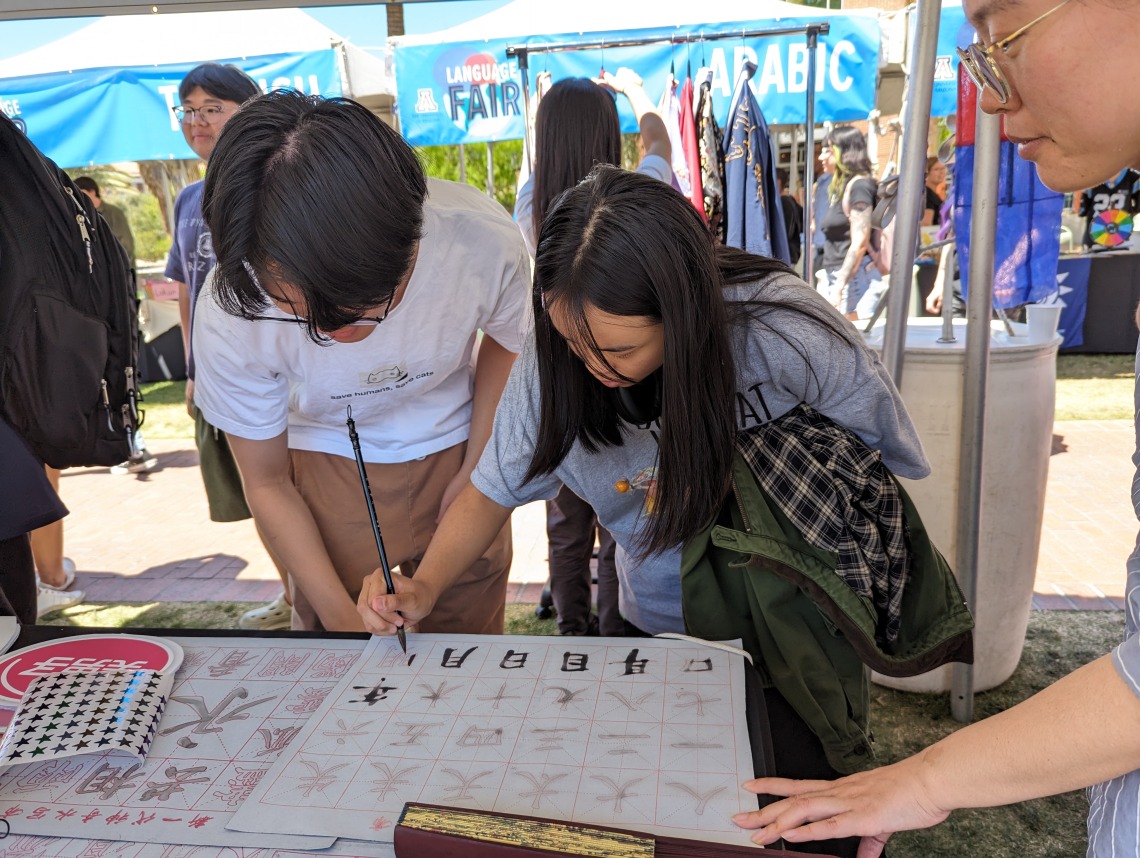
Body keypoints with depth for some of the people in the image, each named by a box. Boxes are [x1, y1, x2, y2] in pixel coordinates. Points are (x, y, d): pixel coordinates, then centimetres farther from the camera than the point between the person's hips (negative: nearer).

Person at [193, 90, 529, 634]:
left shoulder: (482, 242, -28)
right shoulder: (231, 312, -27)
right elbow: (268, 484, -12)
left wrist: (475, 470, -8)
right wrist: (343, 619, -15)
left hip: (455, 451, 1)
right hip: (326, 463, 0)